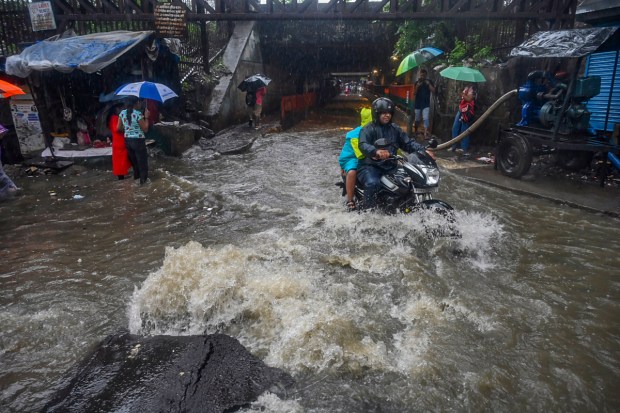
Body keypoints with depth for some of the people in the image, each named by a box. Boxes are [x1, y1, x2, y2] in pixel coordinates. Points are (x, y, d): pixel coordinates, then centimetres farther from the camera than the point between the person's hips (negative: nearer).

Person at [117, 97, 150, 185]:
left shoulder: (122, 113, 2)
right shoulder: (138, 114, -17)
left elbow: (118, 128, 5)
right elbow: (145, 129, -13)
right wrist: (146, 117, -6)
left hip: (127, 140, 6)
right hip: (138, 140, -6)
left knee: (133, 160, 24)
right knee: (142, 160, 9)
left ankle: (136, 175, 38)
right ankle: (143, 179, 16)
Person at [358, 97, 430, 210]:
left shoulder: (395, 129, 16)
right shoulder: (368, 129, -4)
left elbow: (408, 143, 11)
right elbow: (363, 145, -24)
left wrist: (423, 150, -8)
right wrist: (376, 151, -46)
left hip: (389, 166, 6)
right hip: (370, 166, -6)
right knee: (373, 183, -36)